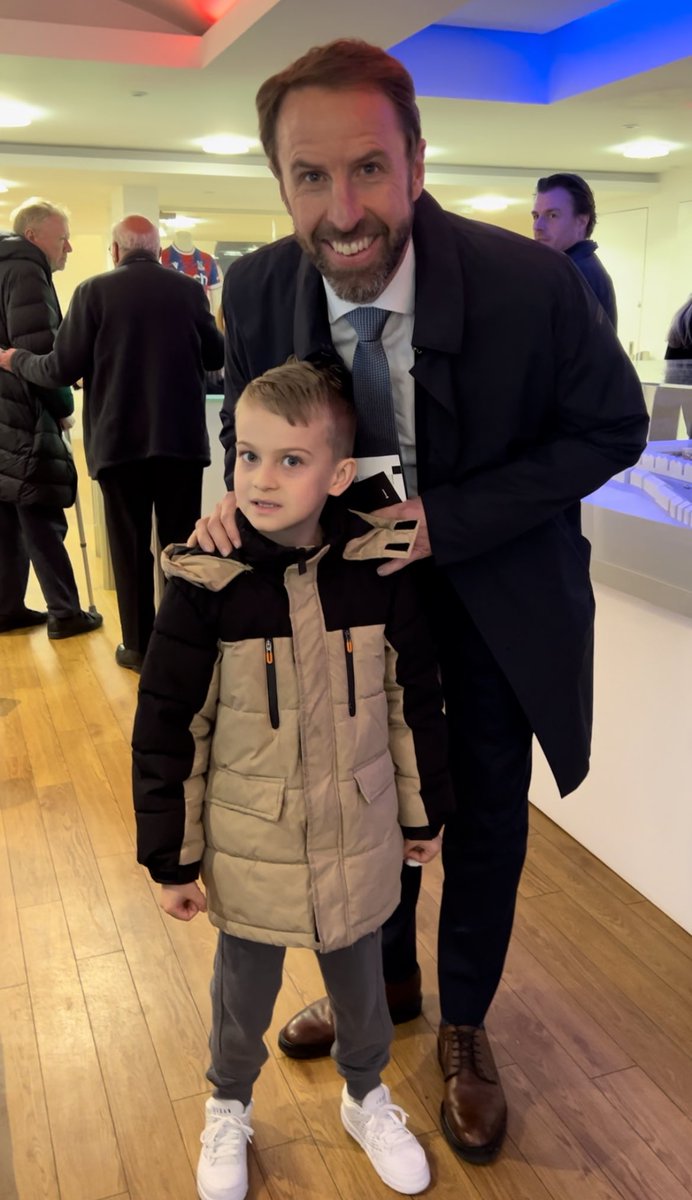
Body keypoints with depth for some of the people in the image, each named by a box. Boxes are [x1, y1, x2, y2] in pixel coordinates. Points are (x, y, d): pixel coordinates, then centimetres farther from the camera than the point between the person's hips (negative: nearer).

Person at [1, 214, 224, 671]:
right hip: (181, 437, 2)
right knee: (182, 541, 10)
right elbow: (217, 355, 10)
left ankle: (140, 646, 14)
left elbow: (63, 368, -7)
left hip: (118, 440, -1)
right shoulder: (189, 289, -1)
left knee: (130, 545, 8)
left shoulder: (94, 291, -6)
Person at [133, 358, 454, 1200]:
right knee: (244, 989, 21)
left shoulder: (378, 572, -13)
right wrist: (170, 858, -5)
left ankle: (366, 1098, 52)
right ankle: (228, 1110, 51)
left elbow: (414, 702, -1)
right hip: (247, 848, -1)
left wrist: (424, 813, 7)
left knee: (360, 981, 23)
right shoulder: (205, 587, -18)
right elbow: (166, 729, -11)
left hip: (358, 840, 2)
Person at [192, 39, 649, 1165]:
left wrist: (446, 517, -27)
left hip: (497, 592, -2)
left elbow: (611, 427, -16)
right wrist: (243, 492, -23)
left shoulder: (532, 283, -28)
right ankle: (385, 977, 49)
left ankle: (464, 1025, 41)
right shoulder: (257, 289, -16)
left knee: (487, 817, 13)